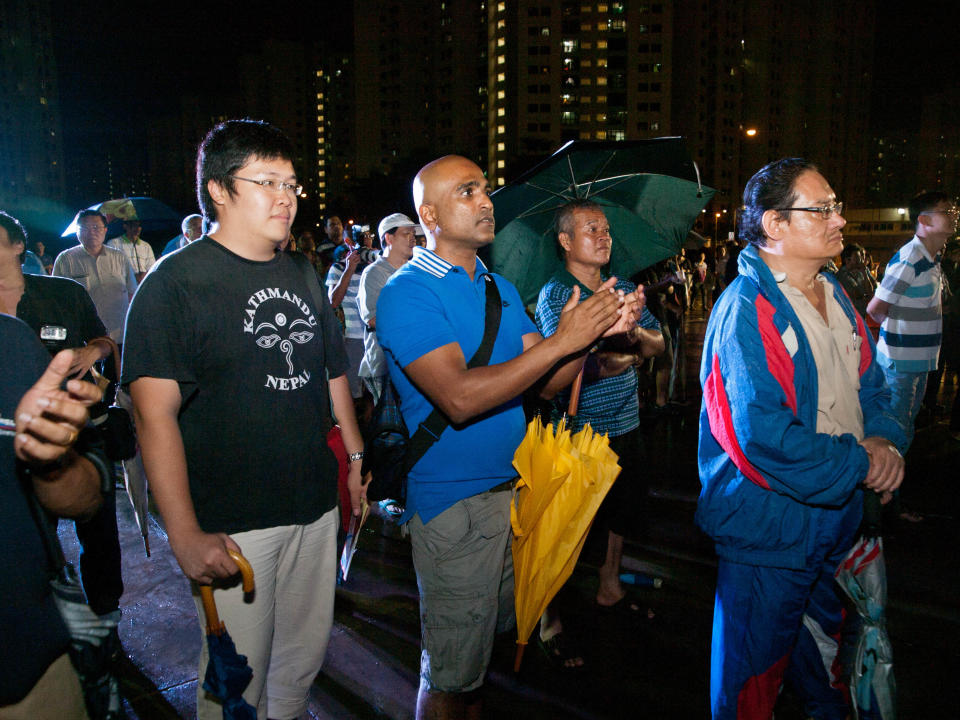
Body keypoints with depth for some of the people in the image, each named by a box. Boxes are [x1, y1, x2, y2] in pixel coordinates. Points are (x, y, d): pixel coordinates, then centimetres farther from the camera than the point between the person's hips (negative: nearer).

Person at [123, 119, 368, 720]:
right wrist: (185, 534, -21)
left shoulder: (303, 274, 10)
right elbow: (155, 413, -17)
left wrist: (356, 456, 16)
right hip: (232, 523, -6)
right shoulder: (176, 282, -11)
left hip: (316, 506, 6)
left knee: (307, 653, 19)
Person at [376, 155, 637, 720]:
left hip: (514, 490, 7)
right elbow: (459, 397, -26)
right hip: (454, 505, -7)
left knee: (480, 653, 22)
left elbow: (545, 382, 7)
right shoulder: (408, 293, -13)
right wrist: (562, 340, -24)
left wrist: (595, 332, -11)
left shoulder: (501, 288, 11)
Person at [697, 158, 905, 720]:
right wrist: (858, 463, -19)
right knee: (756, 674, 10)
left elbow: (871, 386, 14)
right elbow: (763, 436, -29)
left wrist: (884, 441, -6)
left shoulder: (836, 298, 8)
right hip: (769, 528, -8)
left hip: (837, 517, 8)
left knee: (825, 643, 30)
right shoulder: (746, 310, -21)